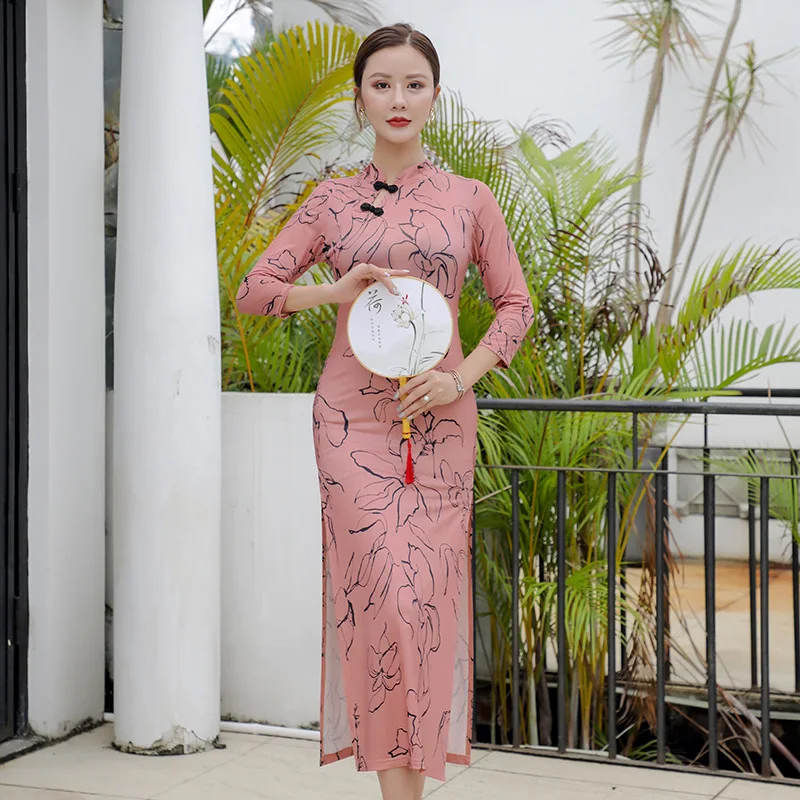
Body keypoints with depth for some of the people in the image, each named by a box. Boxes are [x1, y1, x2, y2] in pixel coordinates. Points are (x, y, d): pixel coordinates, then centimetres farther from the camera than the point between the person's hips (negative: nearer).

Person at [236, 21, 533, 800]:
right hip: (352, 414, -1)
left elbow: (515, 303, 7)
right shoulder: (331, 202, 6)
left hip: (439, 415, 1)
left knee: (430, 590, 1)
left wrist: (459, 379, -8)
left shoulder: (469, 200, 7)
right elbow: (253, 290, 6)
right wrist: (336, 291, -12)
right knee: (379, 589, -7)